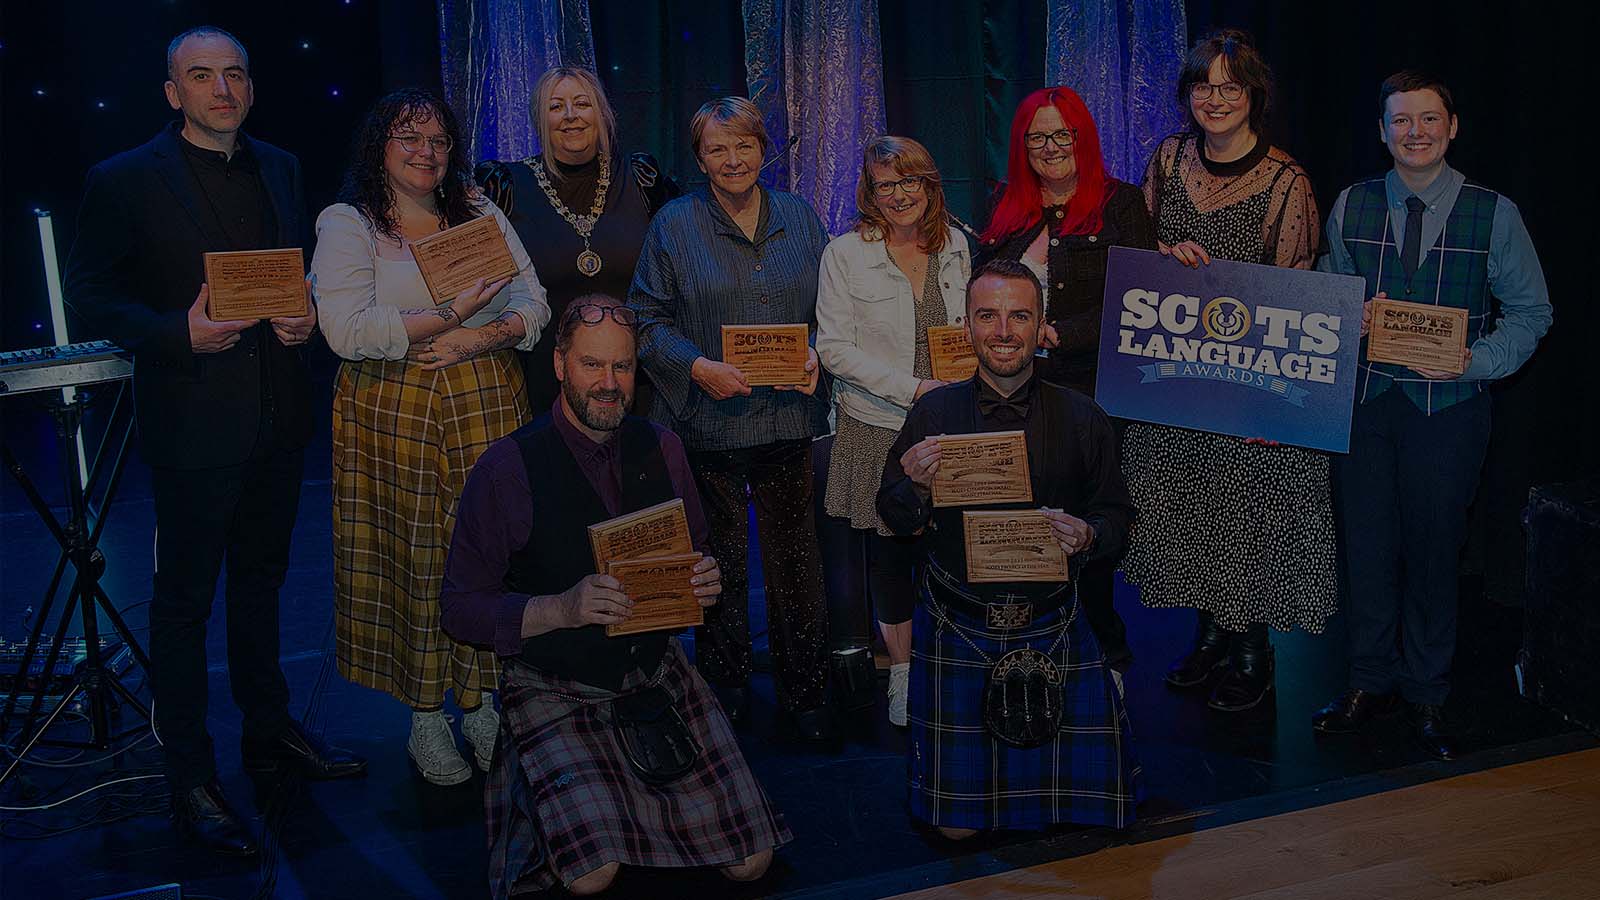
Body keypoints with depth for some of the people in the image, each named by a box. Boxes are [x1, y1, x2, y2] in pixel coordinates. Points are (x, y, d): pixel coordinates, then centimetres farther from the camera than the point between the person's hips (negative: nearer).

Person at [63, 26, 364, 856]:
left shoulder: (280, 169, 9)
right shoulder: (124, 181, -7)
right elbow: (89, 296, -8)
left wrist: (307, 316, -6)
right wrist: (180, 333, -23)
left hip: (279, 417, 6)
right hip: (193, 421, -5)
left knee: (260, 578, 20)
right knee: (184, 598, 3)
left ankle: (269, 727, 36)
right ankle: (189, 779, 14)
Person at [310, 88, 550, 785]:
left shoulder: (481, 215, 13)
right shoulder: (347, 223, -1)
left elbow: (532, 303, 8)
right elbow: (347, 330, -14)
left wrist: (483, 337, -12)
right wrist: (452, 315, -16)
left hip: (488, 406, 3)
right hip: (393, 410, -3)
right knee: (414, 560, 1)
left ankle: (479, 701, 18)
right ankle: (426, 716, 15)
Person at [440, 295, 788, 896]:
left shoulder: (660, 449, 4)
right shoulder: (508, 468, -10)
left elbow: (695, 552, 15)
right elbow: (462, 608, -9)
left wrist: (706, 584, -9)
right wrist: (562, 608, -24)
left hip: (657, 669, 4)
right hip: (553, 688, -4)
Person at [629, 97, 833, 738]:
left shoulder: (800, 219, 9)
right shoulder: (673, 225, 1)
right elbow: (648, 319, 0)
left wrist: (816, 356, -6)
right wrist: (699, 367, -15)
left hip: (787, 417, 2)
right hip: (707, 420, -1)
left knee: (794, 558, 3)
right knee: (719, 561, 8)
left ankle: (804, 692, 17)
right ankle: (723, 687, 23)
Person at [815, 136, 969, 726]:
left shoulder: (955, 246, 6)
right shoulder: (845, 254, -7)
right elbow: (834, 348, -10)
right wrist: (913, 388, -17)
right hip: (879, 428, -3)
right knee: (890, 549, 6)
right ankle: (901, 672, 23)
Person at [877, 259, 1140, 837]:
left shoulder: (1082, 418, -3)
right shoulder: (934, 414, -3)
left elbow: (1117, 515, 7)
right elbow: (893, 519, 3)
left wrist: (1087, 536, -16)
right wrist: (917, 488, -20)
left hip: (1053, 627, 1)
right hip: (958, 630, 0)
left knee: (1093, 811, -2)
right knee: (957, 826, 1)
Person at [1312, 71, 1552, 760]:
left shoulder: (1493, 214, -2)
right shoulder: (1351, 207, 4)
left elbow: (1531, 310, 1)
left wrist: (1478, 360, -15)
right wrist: (1350, 320, -10)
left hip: (1448, 404, -2)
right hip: (1364, 396, 2)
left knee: (1434, 548, 6)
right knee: (1367, 543, 8)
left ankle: (1427, 696, 22)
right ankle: (1370, 683, 25)